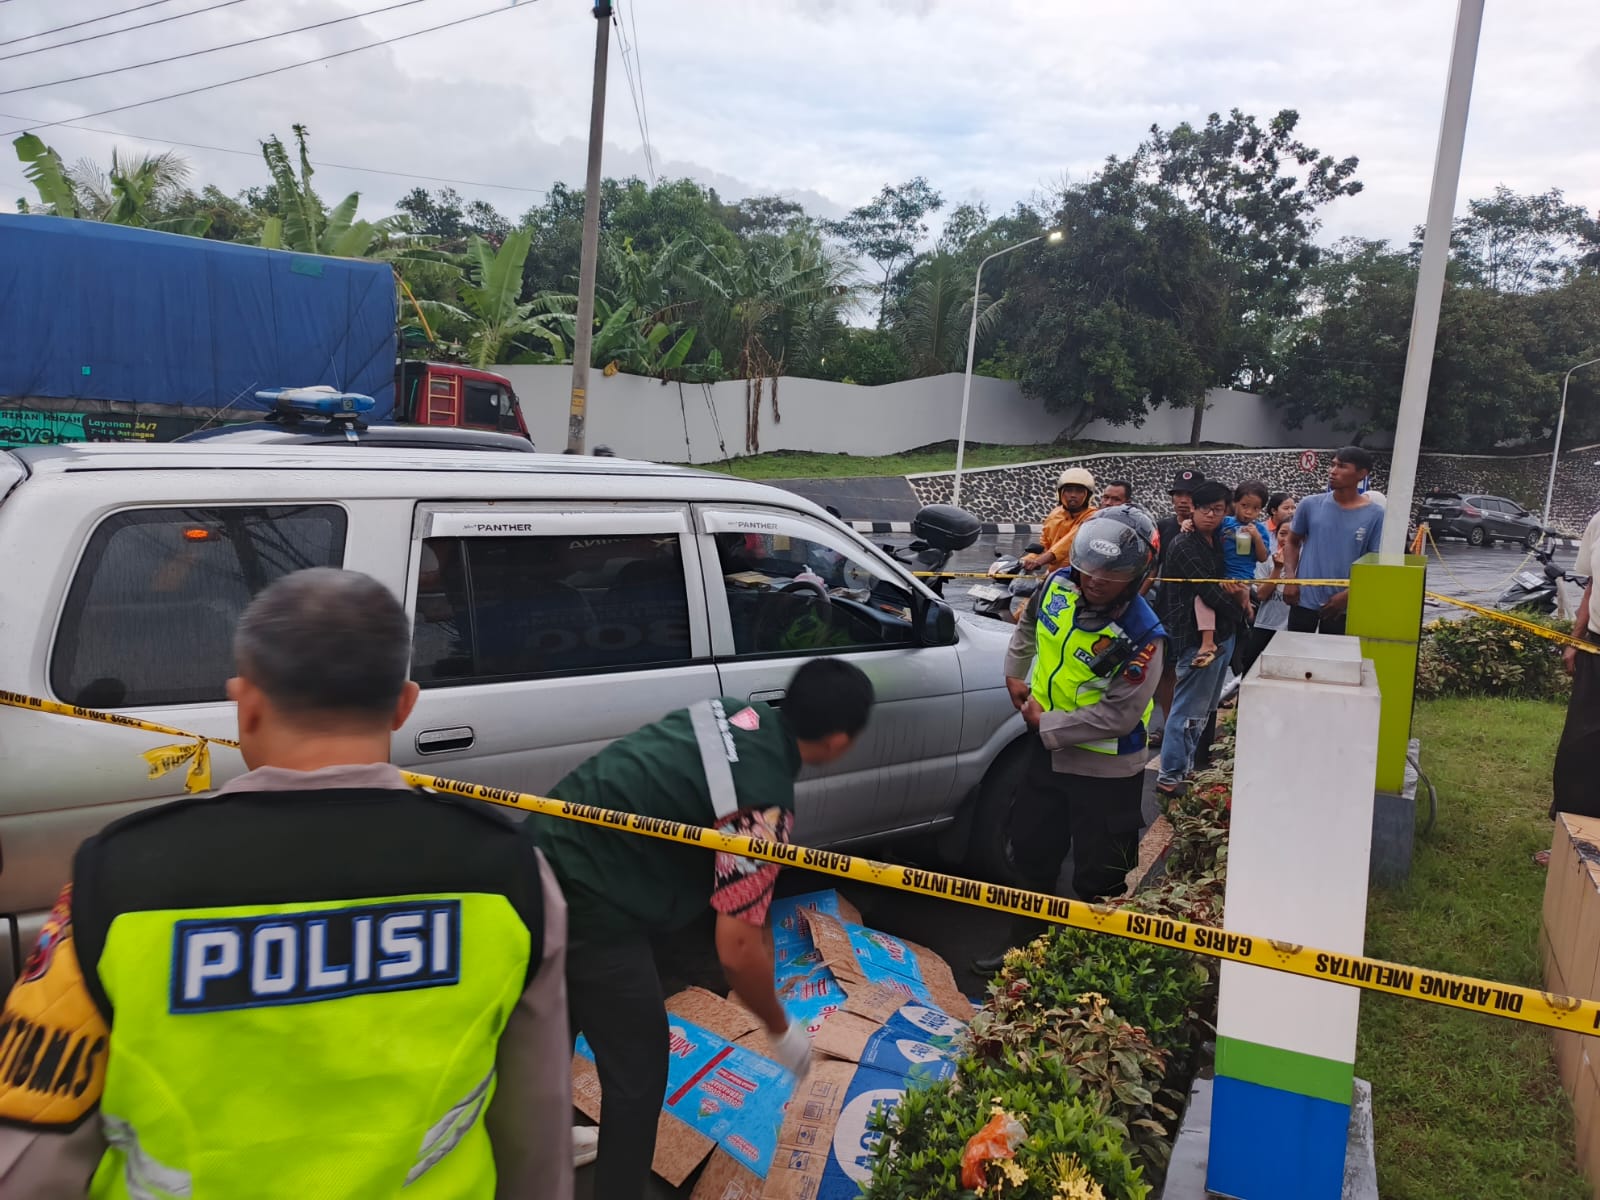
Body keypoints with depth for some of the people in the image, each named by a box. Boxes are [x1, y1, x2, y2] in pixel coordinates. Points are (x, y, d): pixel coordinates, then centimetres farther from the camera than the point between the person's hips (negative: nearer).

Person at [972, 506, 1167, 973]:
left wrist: (1046, 724, -19)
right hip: (1047, 751, 7)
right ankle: (1026, 943, 42)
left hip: (1106, 772, -7)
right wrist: (1015, 674, 7)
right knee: (1032, 852, 22)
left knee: (1098, 881, 6)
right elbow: (1028, 625, 15)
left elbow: (1117, 717, -26)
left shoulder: (1141, 637, -27)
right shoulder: (1059, 586, -9)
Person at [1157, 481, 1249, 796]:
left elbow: (1223, 584, 18)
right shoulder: (1184, 546, -15)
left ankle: (1188, 764, 26)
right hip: (1197, 639, -9)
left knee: (1204, 709, 16)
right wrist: (1238, 612, -3)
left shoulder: (1217, 542, 12)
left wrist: (1237, 590, -6)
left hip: (1221, 636, 9)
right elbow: (1207, 592, -19)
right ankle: (1169, 776, 1)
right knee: (1188, 710, -6)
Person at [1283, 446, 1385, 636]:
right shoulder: (1311, 504, 0)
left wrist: (1347, 595, -12)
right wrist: (1290, 577, -4)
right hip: (1304, 600, 2)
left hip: (1343, 606, -1)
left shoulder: (1375, 514, -5)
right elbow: (1293, 543, 11)